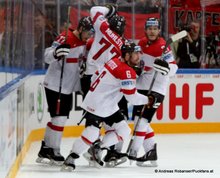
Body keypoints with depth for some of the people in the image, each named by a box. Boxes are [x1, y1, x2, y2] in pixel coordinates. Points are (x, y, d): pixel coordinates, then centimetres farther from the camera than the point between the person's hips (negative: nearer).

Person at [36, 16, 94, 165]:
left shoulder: (82, 41, 7)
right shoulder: (66, 38, -20)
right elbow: (47, 56, -26)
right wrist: (56, 52, -44)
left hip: (68, 86, 9)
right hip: (55, 85, -9)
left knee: (61, 118, 15)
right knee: (59, 118, -7)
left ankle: (46, 148, 25)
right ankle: (54, 152, 3)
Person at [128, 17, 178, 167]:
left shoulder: (162, 46, -16)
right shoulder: (142, 43, 8)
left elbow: (173, 68, -22)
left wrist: (165, 66, -41)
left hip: (156, 89, -8)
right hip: (142, 87, 8)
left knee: (142, 119, -14)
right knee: (139, 119, 7)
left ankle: (133, 153, -14)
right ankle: (151, 151, 14)